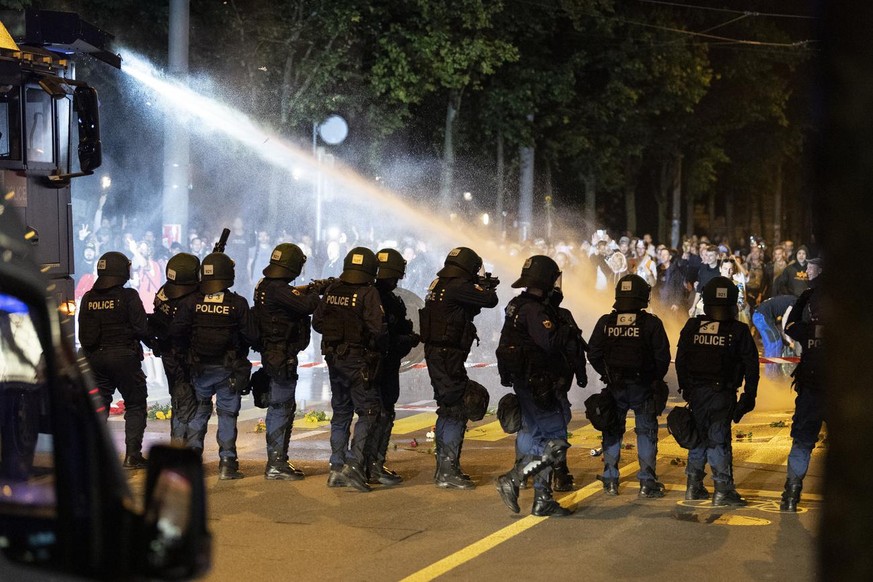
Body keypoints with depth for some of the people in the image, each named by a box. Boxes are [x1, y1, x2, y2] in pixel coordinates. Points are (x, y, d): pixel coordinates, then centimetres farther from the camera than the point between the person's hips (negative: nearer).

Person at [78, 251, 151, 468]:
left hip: (95, 358, 5)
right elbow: (141, 328, -12)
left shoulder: (88, 298, 4)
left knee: (98, 407, 13)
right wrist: (152, 342, 8)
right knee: (135, 406, 6)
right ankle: (132, 455, 0)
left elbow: (83, 334, 8)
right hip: (124, 357, -5)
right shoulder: (128, 296, -12)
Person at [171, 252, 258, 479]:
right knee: (227, 414, 3)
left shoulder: (193, 301, -4)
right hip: (229, 368, -2)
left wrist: (190, 347, 12)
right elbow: (251, 335, -11)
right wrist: (258, 346, 11)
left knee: (200, 409, 17)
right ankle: (227, 463, 2)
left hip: (201, 367, 2)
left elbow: (176, 330, -5)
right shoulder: (237, 303, -10)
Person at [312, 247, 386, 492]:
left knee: (341, 412, 16)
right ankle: (354, 463, -15)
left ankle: (337, 468, 16)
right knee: (369, 412, -1)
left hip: (333, 358, 7)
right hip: (358, 360, -7)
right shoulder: (368, 293, -14)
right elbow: (378, 328, -21)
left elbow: (317, 323, 10)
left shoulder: (331, 291, 5)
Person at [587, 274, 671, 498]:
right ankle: (647, 482, 4)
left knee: (612, 432, 13)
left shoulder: (605, 322, -2)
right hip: (643, 387, -2)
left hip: (615, 387, 2)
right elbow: (663, 356, -9)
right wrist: (656, 379, 8)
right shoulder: (651, 323, -9)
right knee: (646, 432, 7)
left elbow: (593, 354, 1)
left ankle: (610, 481, 14)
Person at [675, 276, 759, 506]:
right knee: (719, 440, -3)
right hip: (722, 394, -3)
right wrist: (749, 396, 4)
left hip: (696, 392, 3)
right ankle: (722, 490, -4)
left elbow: (680, 360, 8)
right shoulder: (738, 331, -7)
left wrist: (686, 388, 17)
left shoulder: (692, 327, 1)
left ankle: (694, 486, 20)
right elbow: (751, 366, -4)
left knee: (699, 436, 15)